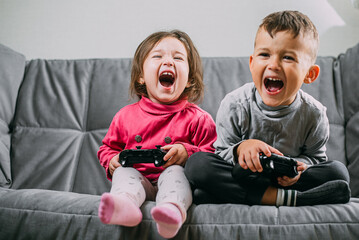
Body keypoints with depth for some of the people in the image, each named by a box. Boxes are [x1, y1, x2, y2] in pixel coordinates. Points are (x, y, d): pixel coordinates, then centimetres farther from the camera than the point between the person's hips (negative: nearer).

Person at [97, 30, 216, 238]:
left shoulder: (197, 118, 2)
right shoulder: (126, 115, 11)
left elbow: (214, 154, 0)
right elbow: (108, 147, 22)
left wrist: (187, 153, -17)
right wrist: (112, 160, -1)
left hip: (175, 176, -2)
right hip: (139, 180, 3)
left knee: (175, 171, -32)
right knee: (124, 173, -25)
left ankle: (172, 210, -62)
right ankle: (125, 203, -58)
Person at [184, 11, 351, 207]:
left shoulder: (314, 114, -10)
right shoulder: (234, 105, -14)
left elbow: (316, 157, 3)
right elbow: (222, 152, -8)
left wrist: (297, 166, -21)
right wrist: (240, 149, -33)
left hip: (286, 179, 1)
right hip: (245, 172, -1)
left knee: (339, 172, -21)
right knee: (197, 163, -26)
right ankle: (284, 197, -29)